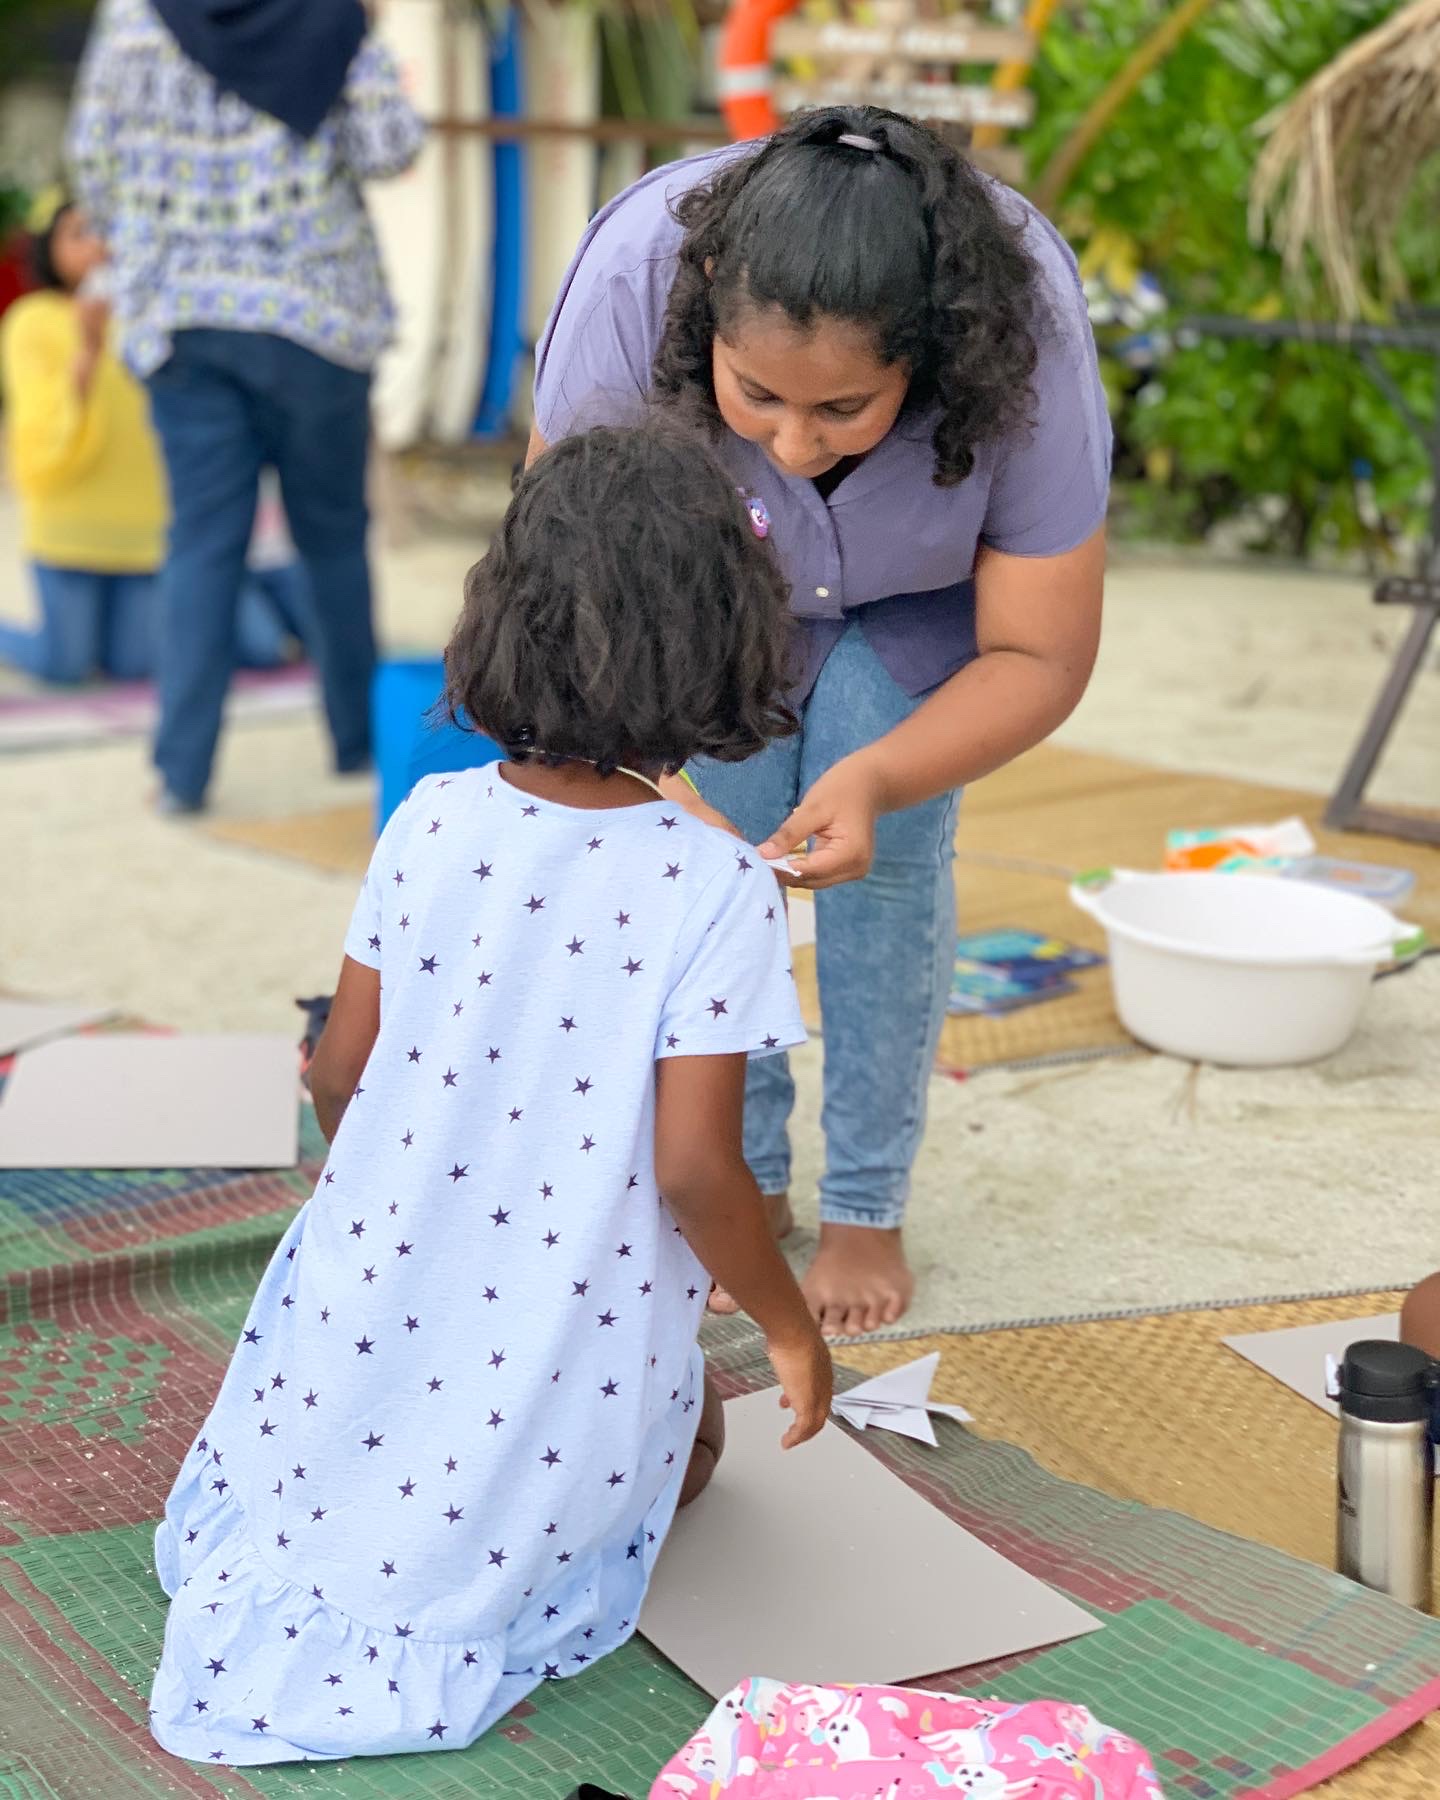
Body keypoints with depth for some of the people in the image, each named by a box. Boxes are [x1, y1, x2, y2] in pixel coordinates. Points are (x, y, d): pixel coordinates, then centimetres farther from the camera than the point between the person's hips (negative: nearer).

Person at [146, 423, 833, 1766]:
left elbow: (340, 1071, 1)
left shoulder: (431, 825, -7)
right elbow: (694, 1171, -20)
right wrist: (790, 1326, -1)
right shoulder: (715, 885, -19)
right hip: (577, 1352, -4)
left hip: (378, 1288, 4)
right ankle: (474, 1574, 5)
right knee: (679, 1424, 29)